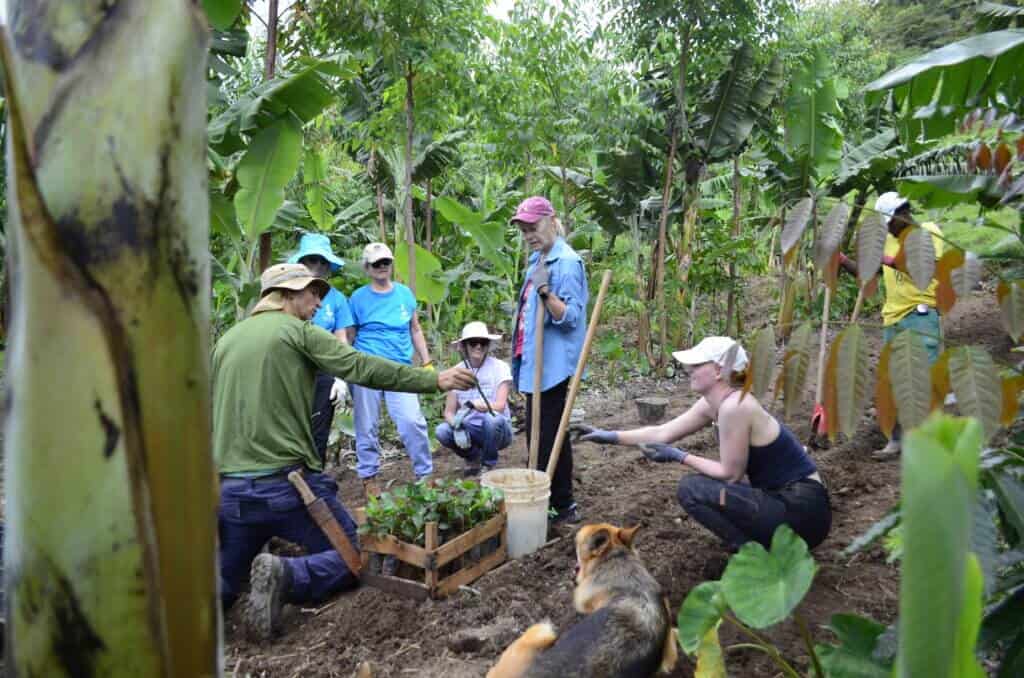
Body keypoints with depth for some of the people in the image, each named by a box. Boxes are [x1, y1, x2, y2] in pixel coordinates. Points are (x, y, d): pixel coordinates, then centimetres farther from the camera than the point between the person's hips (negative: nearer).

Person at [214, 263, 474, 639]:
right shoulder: (297, 330, -3)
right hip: (286, 480, -6)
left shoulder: (226, 340, 15)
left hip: (229, 488, 6)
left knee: (224, 581, 21)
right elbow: (363, 368, -11)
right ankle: (286, 575, -17)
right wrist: (435, 380, -7)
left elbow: (210, 412, 18)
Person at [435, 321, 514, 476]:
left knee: (491, 419, -36)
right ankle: (473, 457, 7)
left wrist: (471, 404, -35)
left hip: (496, 429, -3)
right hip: (470, 429, 3)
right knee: (441, 431, -24)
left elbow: (500, 406, -21)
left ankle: (488, 465, -7)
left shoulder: (500, 367, -11)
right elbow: (449, 412, -3)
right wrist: (457, 425, -24)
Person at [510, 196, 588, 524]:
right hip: (535, 362, 10)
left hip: (552, 364, -10)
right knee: (538, 434, 16)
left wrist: (545, 291, -31)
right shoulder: (537, 260, 15)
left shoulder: (566, 262, -13)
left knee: (548, 435, -4)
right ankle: (544, 500, 27)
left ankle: (563, 506, 8)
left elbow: (570, 317, -19)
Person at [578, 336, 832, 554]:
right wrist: (612, 436, 7)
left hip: (802, 510, -9)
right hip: (783, 499, 9)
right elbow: (663, 433, 9)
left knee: (692, 488, -13)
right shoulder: (713, 403, 4)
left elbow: (730, 474, -15)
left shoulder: (735, 407, -22)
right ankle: (768, 546, 17)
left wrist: (678, 456, -6)